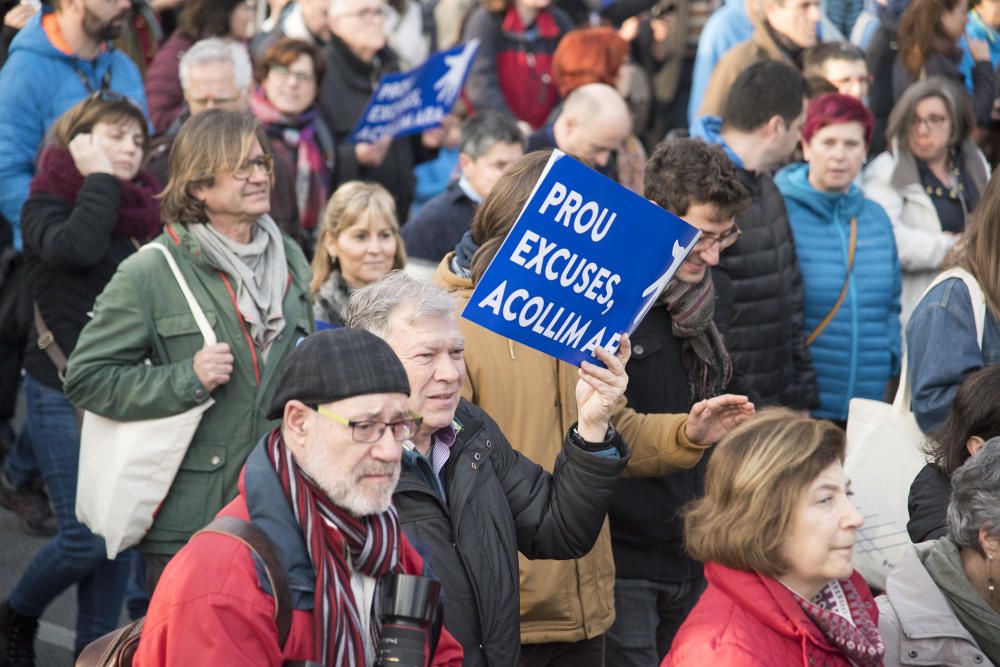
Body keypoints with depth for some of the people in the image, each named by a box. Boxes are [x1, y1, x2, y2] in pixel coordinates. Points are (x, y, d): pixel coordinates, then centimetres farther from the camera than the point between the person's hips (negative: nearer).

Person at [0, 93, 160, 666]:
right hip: (64, 394, -5)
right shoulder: (49, 204, -4)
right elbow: (73, 246, -27)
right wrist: (99, 179, -16)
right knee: (87, 536, -7)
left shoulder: (146, 212, 10)